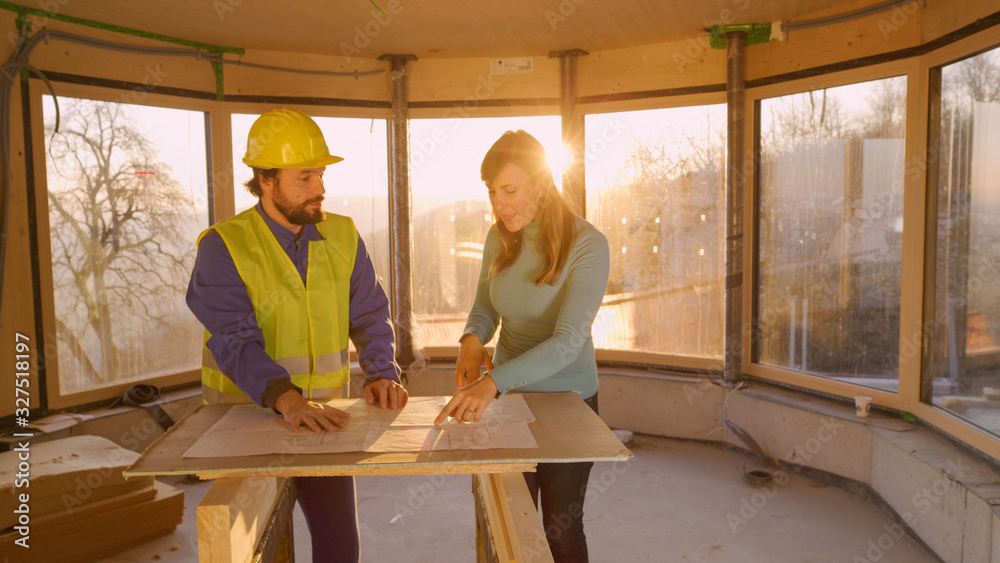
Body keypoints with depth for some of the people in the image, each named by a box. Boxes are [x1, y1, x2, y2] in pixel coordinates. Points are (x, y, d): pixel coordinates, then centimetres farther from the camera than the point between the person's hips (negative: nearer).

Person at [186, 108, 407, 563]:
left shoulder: (342, 237, 2)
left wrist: (382, 373, -18)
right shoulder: (224, 247, -12)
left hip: (321, 418, 3)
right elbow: (236, 341, -23)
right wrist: (285, 399, -39)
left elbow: (370, 316, 1)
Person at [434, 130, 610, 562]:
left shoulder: (586, 245, -21)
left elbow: (567, 341, -29)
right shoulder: (500, 238, -4)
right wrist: (472, 339, -16)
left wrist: (493, 382, -42)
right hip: (508, 396, 5)